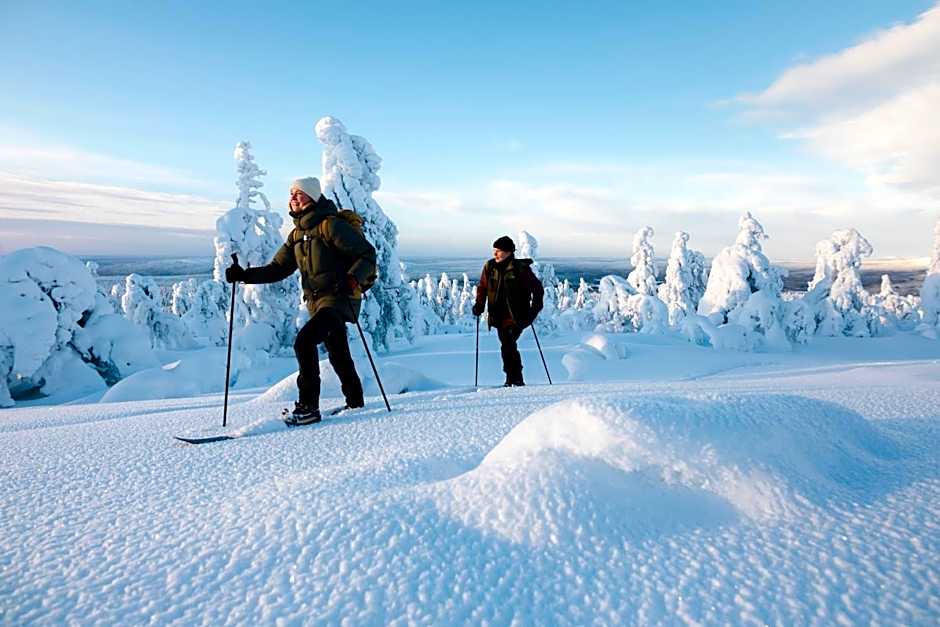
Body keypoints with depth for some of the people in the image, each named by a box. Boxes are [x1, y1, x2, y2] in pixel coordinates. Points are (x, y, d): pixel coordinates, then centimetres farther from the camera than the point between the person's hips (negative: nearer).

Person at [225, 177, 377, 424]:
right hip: (317, 302, 8)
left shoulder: (330, 225, -9)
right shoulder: (297, 234, 15)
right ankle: (355, 402, 32)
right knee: (338, 356, 16)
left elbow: (367, 253, -12)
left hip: (338, 298, -8)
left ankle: (308, 407, -14)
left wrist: (353, 278, -28)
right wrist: (245, 275, 2)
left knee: (304, 341, -22)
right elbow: (278, 268, 15)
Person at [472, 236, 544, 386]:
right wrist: (479, 304, 0)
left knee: (507, 346, -18)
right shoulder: (490, 267, 5)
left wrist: (534, 310, -9)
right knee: (508, 347, 10)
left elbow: (537, 288, -1)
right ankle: (517, 379, 23)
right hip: (499, 316, 5)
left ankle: (513, 379, -10)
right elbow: (482, 287, 16)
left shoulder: (521, 268, -8)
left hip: (516, 317, -5)